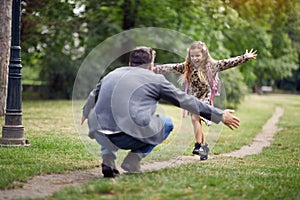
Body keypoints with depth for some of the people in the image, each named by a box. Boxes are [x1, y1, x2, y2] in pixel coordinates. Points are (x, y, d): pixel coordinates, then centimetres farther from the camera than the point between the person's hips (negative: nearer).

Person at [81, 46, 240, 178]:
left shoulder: (111, 74, 23)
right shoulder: (155, 79, 10)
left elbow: (92, 98, 41)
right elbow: (187, 101, 14)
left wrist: (85, 113, 63)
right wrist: (220, 115, 23)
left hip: (102, 135, 4)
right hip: (133, 136, -4)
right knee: (167, 123, 22)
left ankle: (107, 157, 12)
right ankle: (133, 159, 5)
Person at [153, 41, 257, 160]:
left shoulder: (212, 65, -7)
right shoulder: (187, 67, 2)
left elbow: (229, 63, -10)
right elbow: (170, 68, 2)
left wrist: (245, 57, -16)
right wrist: (154, 69, 0)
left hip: (205, 98, -5)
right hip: (193, 99, 5)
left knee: (195, 118, -23)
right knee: (197, 123, 9)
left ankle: (199, 146, -19)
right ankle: (204, 146, 25)